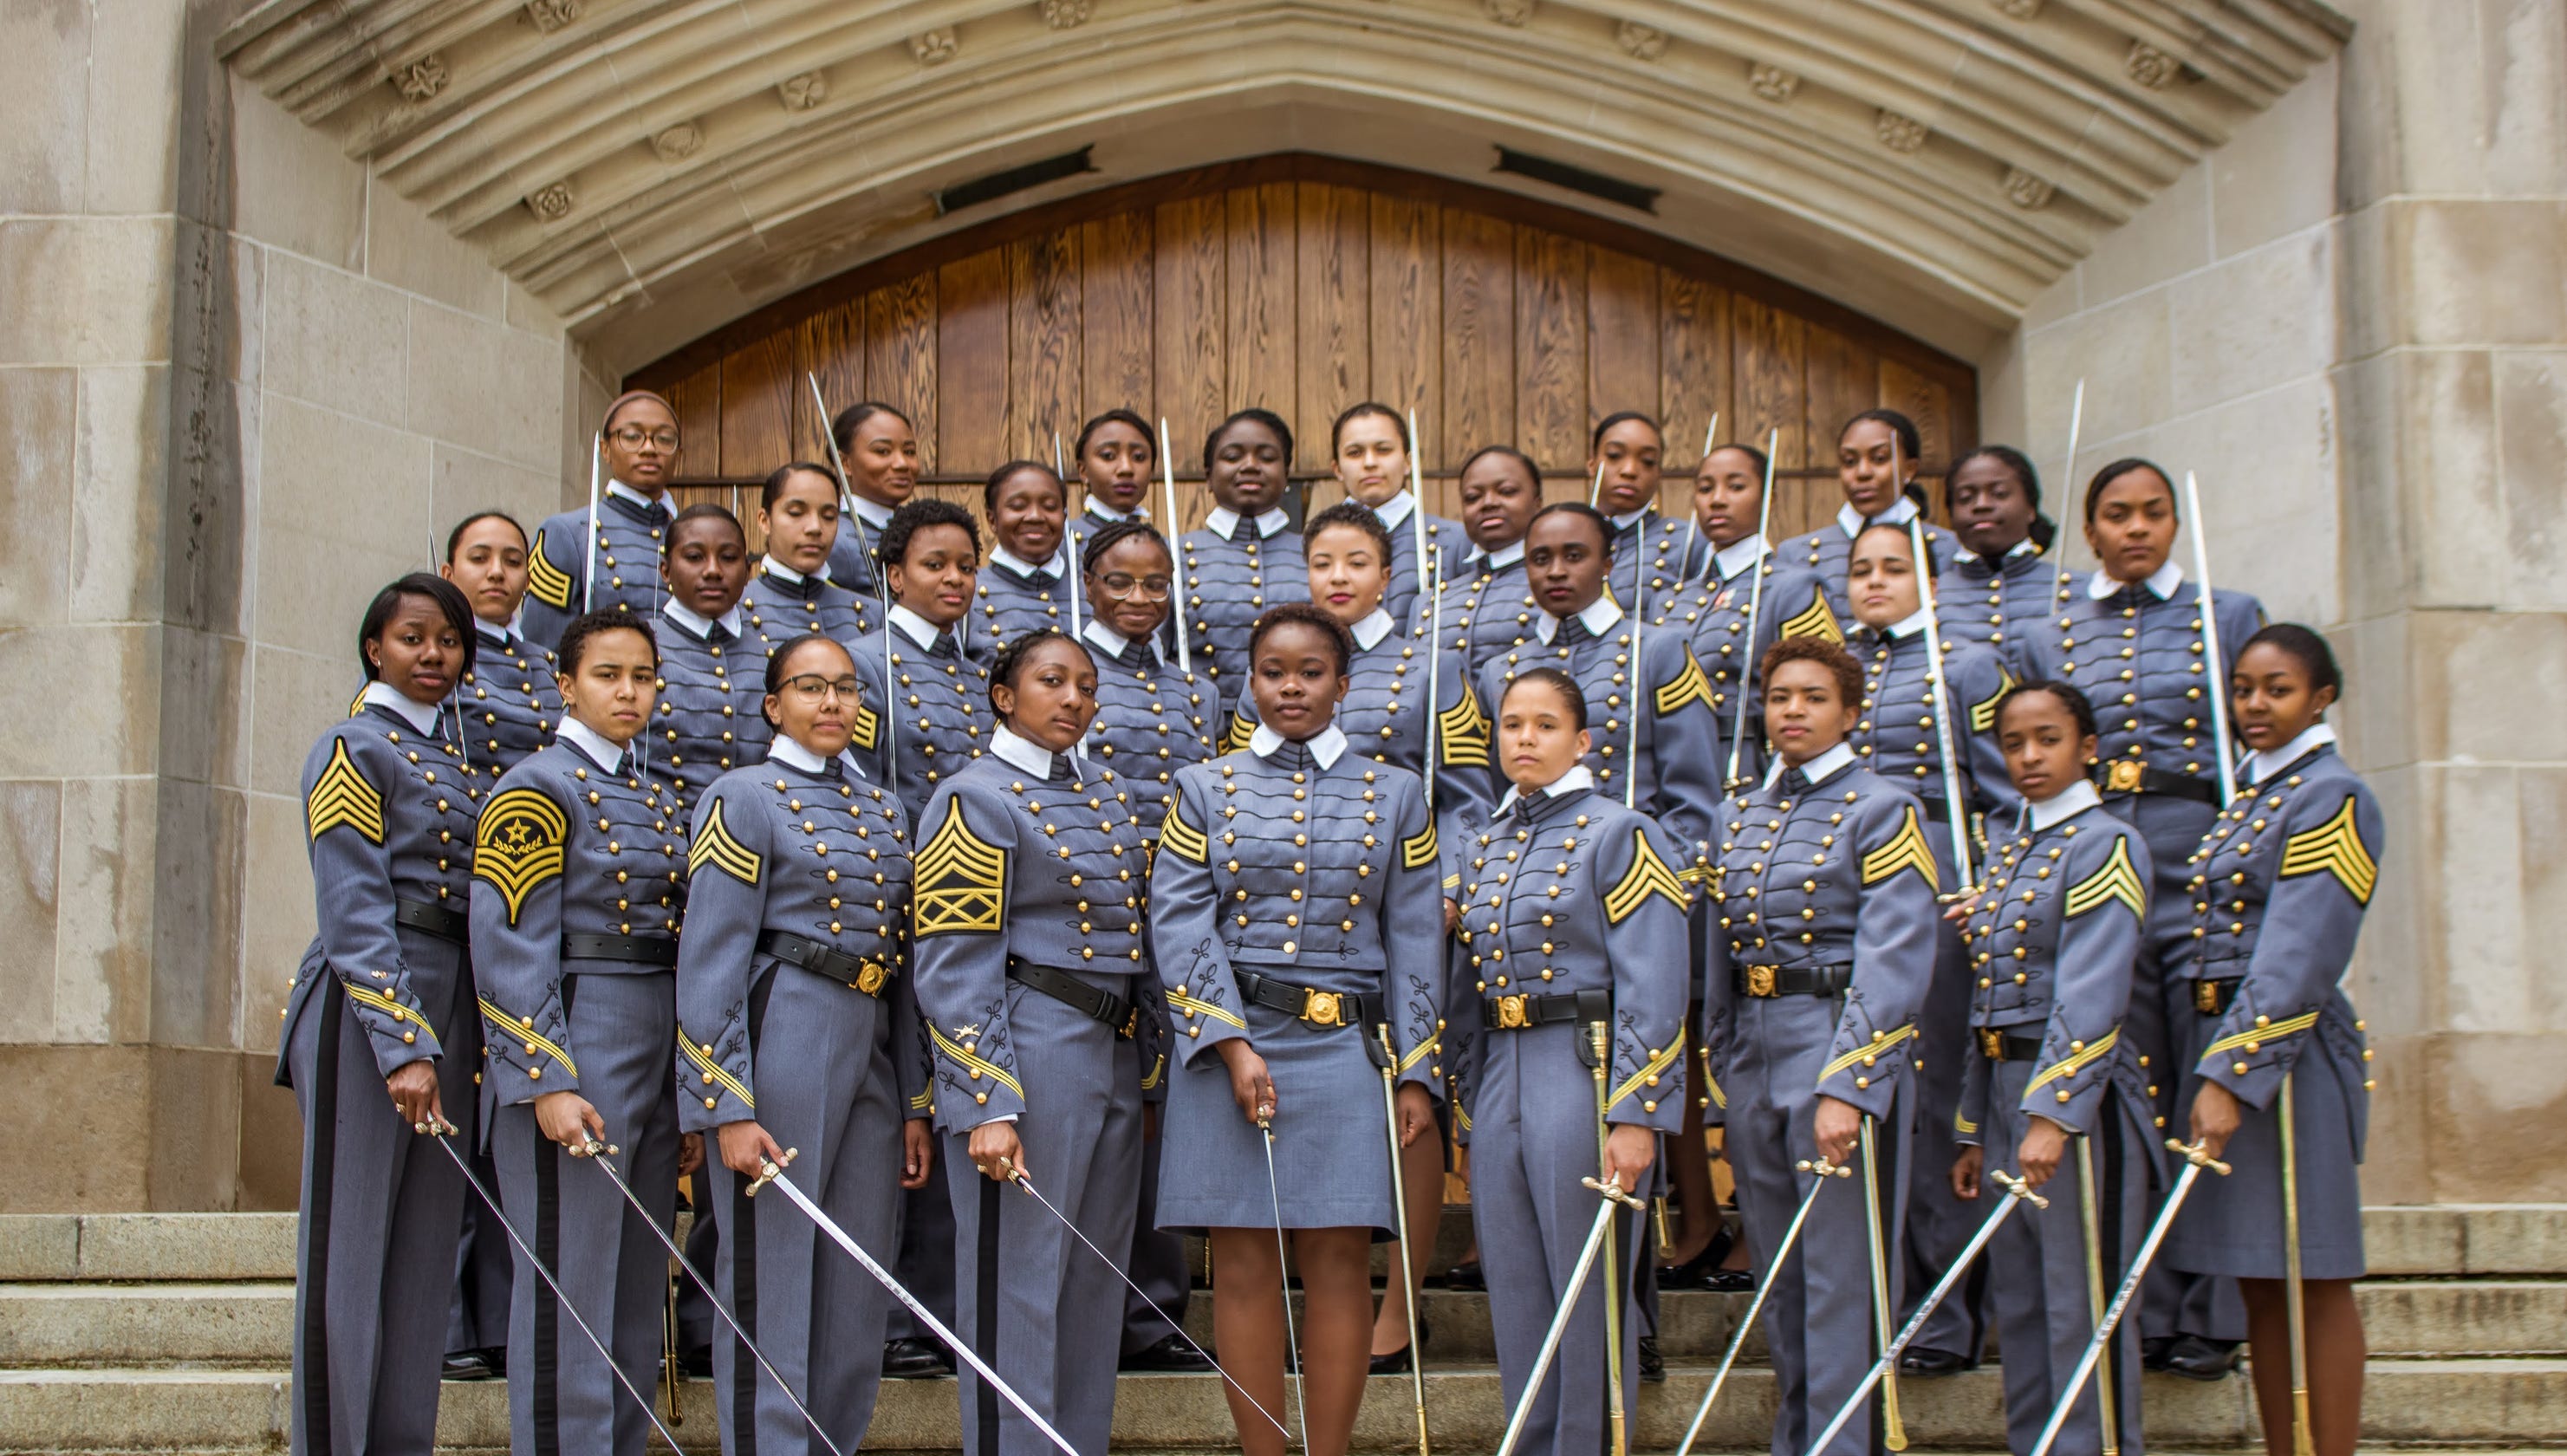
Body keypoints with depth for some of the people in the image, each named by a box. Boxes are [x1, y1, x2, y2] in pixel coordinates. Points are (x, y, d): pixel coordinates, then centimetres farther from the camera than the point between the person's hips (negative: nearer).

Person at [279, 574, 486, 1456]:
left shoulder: (459, 763, 18)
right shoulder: (353, 750, -5)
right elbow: (354, 916, -13)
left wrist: (456, 1042, 11)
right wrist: (402, 1045, -20)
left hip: (450, 1014, 7)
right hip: (366, 1011, -7)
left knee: (425, 1253, 7)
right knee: (351, 1245, -4)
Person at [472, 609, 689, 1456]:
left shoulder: (659, 803, 17)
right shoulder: (538, 789, -6)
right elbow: (512, 948, -13)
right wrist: (549, 1083, -20)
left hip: (658, 1060, 8)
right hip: (577, 1055, -8)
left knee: (638, 1295, 11)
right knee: (569, 1291, -5)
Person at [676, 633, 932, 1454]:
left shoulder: (884, 811, 17)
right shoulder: (745, 798, -2)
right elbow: (711, 963, -9)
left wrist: (915, 1105, 14)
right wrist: (728, 1108, -15)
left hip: (872, 1055, 7)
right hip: (783, 1046, -6)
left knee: (858, 1293, 8)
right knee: (771, 1284, -3)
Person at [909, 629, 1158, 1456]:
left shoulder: (1108, 794, 16)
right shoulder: (975, 799, -6)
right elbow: (953, 971, -12)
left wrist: (1148, 1073, 15)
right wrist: (987, 1106, -19)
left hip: (1116, 1058, 8)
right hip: (1027, 1057, -7)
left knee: (1094, 1283, 12)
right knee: (1018, 1282, -3)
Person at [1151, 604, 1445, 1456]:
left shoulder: (1394, 794, 11)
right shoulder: (1205, 788, 9)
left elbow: (1415, 939, 8)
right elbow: (1181, 923, -1)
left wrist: (1416, 1073, 1)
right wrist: (1234, 1044, -13)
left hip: (1345, 1047, 0)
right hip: (1229, 1043, 0)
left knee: (1339, 1260, -2)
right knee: (1244, 1261, 0)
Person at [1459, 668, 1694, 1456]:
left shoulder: (1618, 833, -6)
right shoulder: (1485, 845, 15)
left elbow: (1653, 987, -12)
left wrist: (1638, 1115, -18)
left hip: (1582, 1070, -6)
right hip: (1499, 1075, 6)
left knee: (1589, 1291, -1)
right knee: (1516, 1293, 10)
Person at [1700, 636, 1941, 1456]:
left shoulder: (1882, 812, -5)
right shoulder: (1739, 819, 14)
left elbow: (1893, 965, -14)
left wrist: (1846, 1084, -22)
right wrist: (1720, 1080, 13)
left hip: (1840, 1044, -6)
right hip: (1753, 1052, 6)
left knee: (1841, 1279, -5)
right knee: (1778, 1278, 12)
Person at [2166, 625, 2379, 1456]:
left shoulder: (2333, 797, -8)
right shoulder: (2245, 797, 17)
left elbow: (2297, 961, -17)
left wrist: (2232, 1075, -22)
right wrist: (2208, 1067, 9)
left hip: (2288, 1055, -8)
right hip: (2218, 1042, 8)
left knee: (2314, 1279, -3)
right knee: (2259, 1284, 9)